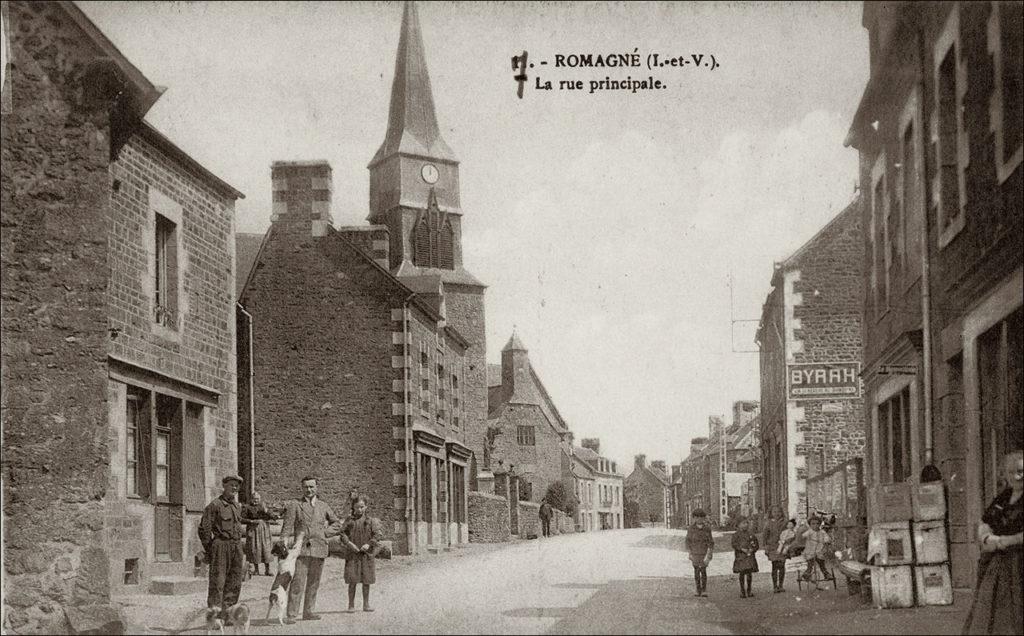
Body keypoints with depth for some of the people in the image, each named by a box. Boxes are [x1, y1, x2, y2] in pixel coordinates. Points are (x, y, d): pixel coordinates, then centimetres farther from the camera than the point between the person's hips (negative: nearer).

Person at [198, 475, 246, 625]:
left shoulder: (237, 506, 17)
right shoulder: (214, 505, -6)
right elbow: (204, 529, -7)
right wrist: (209, 551, -7)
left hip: (237, 546, 7)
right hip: (221, 546, -7)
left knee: (234, 584, 6)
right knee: (217, 583, -7)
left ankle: (226, 616, 12)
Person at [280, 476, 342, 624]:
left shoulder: (323, 507, 13)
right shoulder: (294, 506, 4)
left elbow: (337, 523, 22)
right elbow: (287, 528, -2)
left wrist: (324, 533, 6)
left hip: (318, 549, 4)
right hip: (300, 549, -4)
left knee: (313, 583, 9)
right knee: (297, 582, -10)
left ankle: (309, 612, 18)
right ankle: (291, 615, -11)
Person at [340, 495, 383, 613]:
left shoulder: (371, 520, 5)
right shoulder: (349, 520, 6)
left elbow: (377, 534, -1)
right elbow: (342, 532, 0)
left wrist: (369, 544, -15)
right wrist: (348, 543, -15)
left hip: (367, 554, 1)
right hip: (352, 554, -1)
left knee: (366, 581, 5)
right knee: (352, 581, -2)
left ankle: (366, 604, 15)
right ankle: (351, 605, 6)